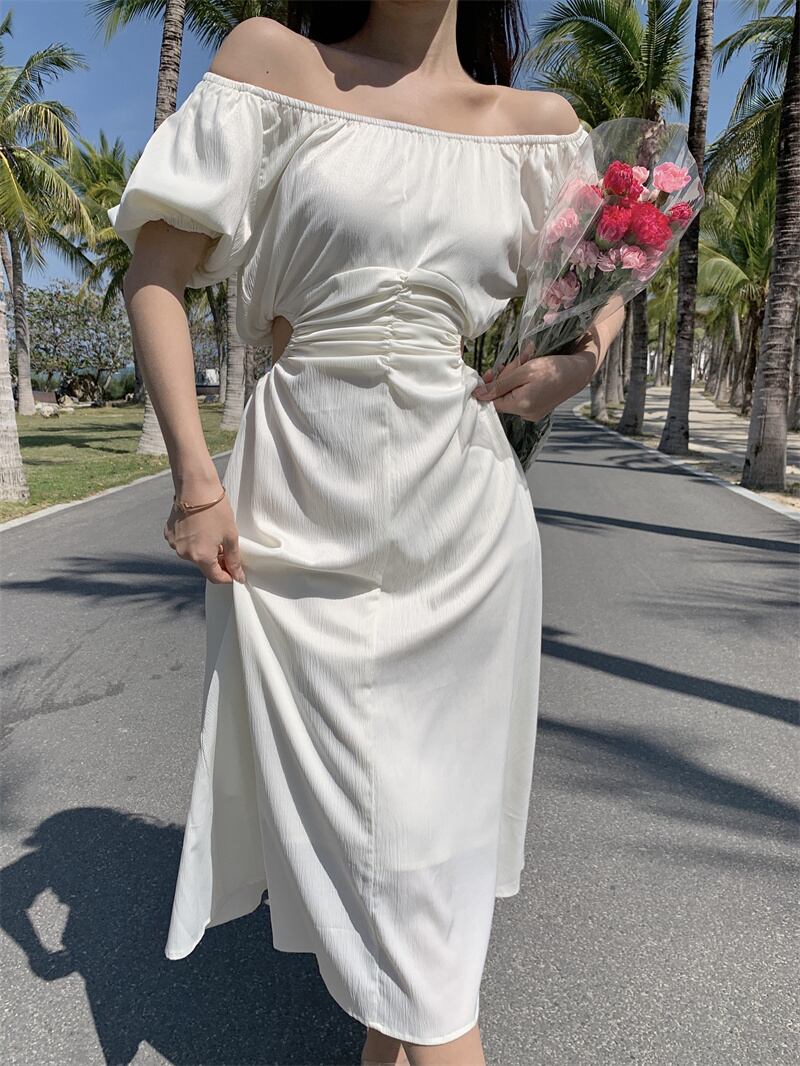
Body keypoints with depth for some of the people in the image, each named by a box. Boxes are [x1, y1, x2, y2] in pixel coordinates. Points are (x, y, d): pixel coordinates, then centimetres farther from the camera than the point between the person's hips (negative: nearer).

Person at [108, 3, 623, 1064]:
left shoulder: (537, 124, 10)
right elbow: (156, 273, 1)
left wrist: (576, 362, 1)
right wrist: (194, 479, -8)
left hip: (461, 509, 2)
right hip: (299, 504, -1)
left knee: (439, 783, 12)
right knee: (348, 792, 5)